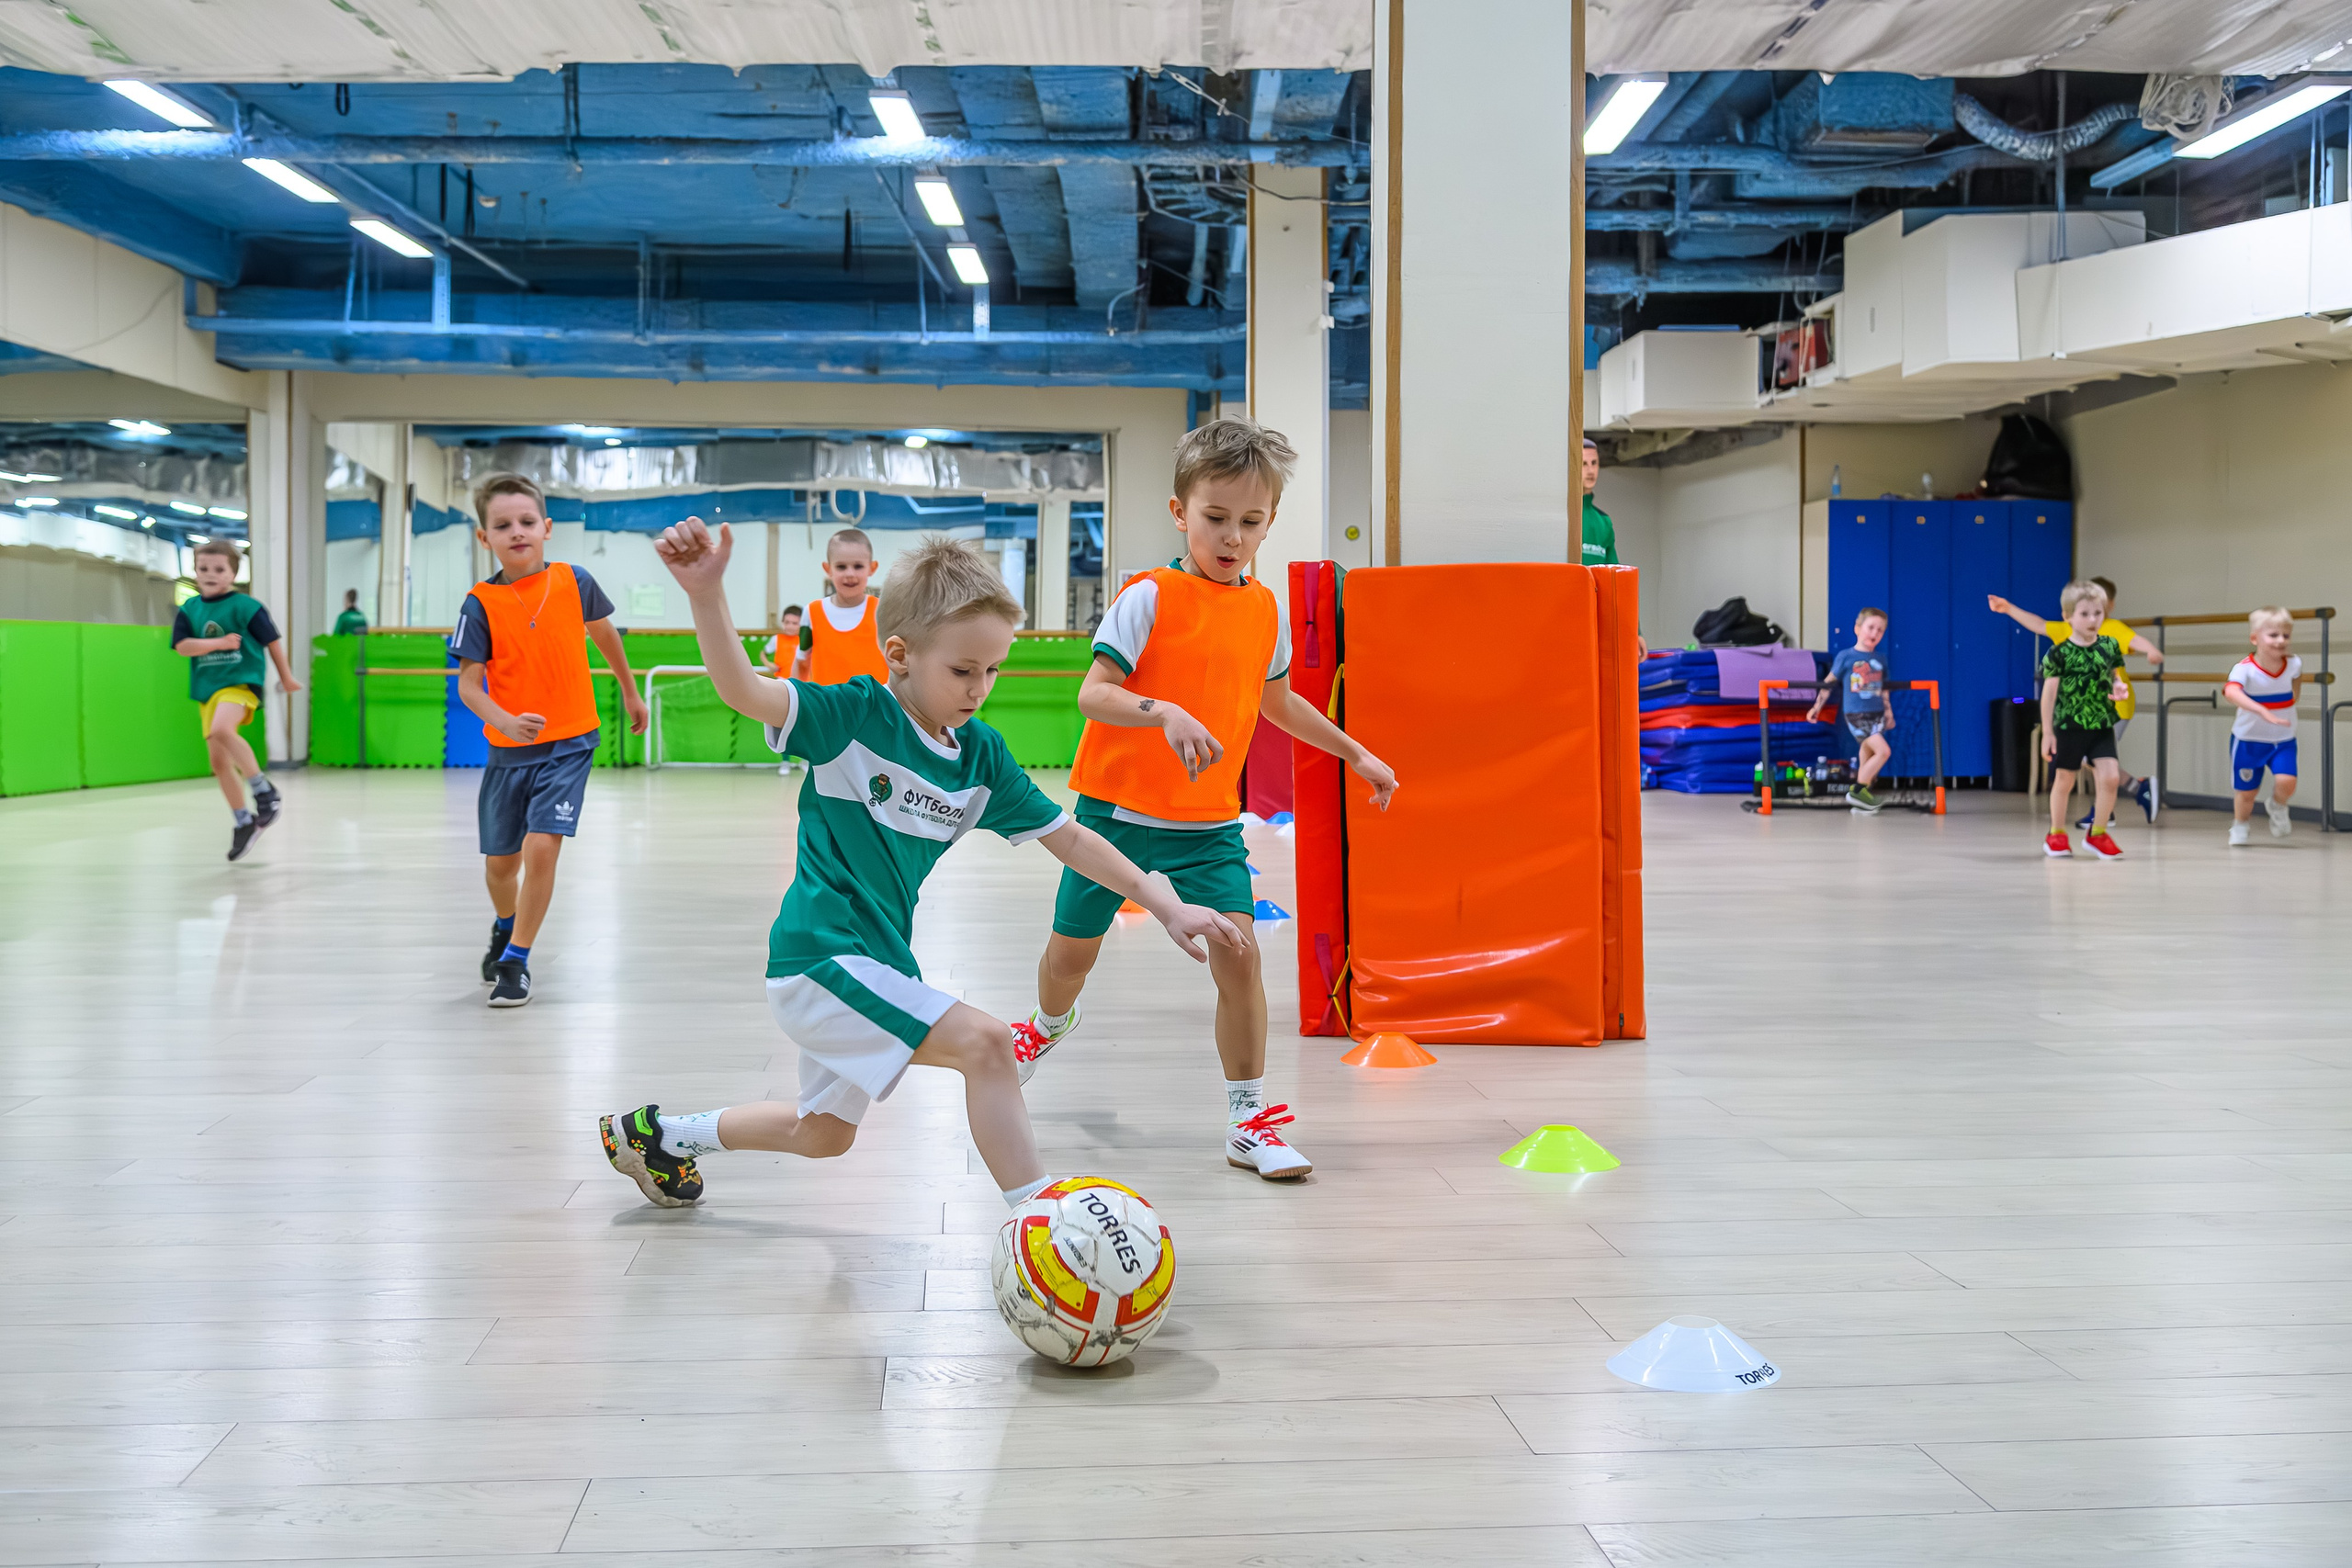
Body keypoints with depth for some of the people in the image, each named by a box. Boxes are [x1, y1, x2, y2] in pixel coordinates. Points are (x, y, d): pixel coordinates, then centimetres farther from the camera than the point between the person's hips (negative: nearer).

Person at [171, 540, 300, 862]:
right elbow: (183, 646, -4)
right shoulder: (189, 609, 7)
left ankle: (264, 789, -21)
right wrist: (219, 643, -17)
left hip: (240, 682, -6)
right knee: (219, 761, 7)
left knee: (221, 730, -34)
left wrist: (286, 676, 11)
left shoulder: (245, 606, -5)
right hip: (207, 690, 6)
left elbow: (272, 641, 3)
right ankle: (243, 822, 21)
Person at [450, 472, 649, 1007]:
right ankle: (505, 926, 46)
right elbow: (468, 683, -9)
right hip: (508, 747, 1)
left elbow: (604, 634, 14)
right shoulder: (481, 603, -9)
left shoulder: (573, 581, -5)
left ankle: (516, 959, 0)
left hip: (569, 742, -1)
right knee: (500, 862, 12)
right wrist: (507, 723, -28)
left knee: (541, 847, -16)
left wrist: (630, 692, 26)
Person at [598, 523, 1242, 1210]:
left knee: (823, 1134, 25)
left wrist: (1166, 904, 3)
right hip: (822, 954, -9)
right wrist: (706, 594, -44)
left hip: (877, 961, 9)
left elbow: (1067, 837, 7)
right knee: (986, 1042, -24)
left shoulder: (981, 754, 3)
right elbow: (744, 691, -27)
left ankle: (658, 1134, 46)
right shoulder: (854, 715, -15)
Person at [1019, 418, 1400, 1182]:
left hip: (1208, 822, 3)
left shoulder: (1268, 609, 5)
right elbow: (1093, 694, -19)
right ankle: (1050, 1025, 49)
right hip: (1118, 809, -3)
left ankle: (1249, 1121, 0)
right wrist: (1165, 712, -36)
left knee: (1237, 951, -13)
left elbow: (1276, 701, 22)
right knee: (1073, 948, 13)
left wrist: (1356, 754, 25)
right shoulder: (1149, 597, -12)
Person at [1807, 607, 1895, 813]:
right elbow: (1829, 683, 3)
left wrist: (1889, 713, 21)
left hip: (1876, 715, 6)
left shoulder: (1881, 659, 11)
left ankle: (1862, 797, 15)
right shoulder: (1846, 656, -3)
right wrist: (1817, 707, 6)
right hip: (1855, 714, -6)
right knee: (1883, 750, -19)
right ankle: (1857, 792, -13)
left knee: (1868, 754, 9)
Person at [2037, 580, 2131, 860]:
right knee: (2064, 781, 10)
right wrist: (2047, 732, -4)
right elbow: (2049, 692, -5)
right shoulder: (2059, 653, -10)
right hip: (2068, 726, -3)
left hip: (2102, 726, 3)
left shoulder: (2110, 647, 1)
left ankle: (2097, 834, 8)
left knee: (2110, 776, -9)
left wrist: (2119, 687, -9)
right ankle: (2056, 835, 27)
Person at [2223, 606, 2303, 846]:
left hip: (2283, 739, 2)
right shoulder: (2244, 668, -25)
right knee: (2246, 791, 8)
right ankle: (2239, 827, 38)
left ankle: (2278, 808, 17)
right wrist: (2263, 712, -57)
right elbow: (2232, 692, -47)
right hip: (2248, 739, -2)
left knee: (2286, 782, -17)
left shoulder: (2293, 664, -9)